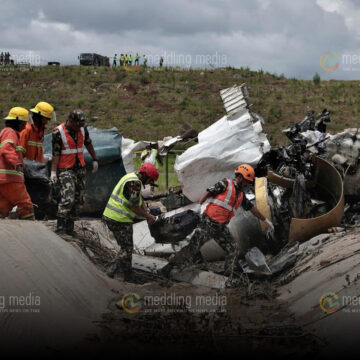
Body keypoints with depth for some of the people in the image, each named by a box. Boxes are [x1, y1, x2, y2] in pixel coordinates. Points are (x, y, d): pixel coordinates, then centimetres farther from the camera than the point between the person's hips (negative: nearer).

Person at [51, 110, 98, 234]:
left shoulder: (82, 129, 2)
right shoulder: (58, 132, -14)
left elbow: (88, 144, 18)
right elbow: (55, 153, -12)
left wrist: (95, 160, 22)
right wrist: (53, 171, -16)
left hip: (80, 168, 6)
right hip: (65, 169, -6)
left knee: (78, 198, 6)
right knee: (68, 198, -20)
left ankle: (69, 226, 14)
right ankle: (60, 227, -15)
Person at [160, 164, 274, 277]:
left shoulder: (240, 194, 19)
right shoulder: (225, 184, -3)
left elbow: (251, 207, 29)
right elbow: (208, 193, -13)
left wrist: (265, 220, 36)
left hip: (221, 227, 8)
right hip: (208, 222, -8)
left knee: (233, 251, 3)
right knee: (193, 246, -12)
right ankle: (170, 266, -3)